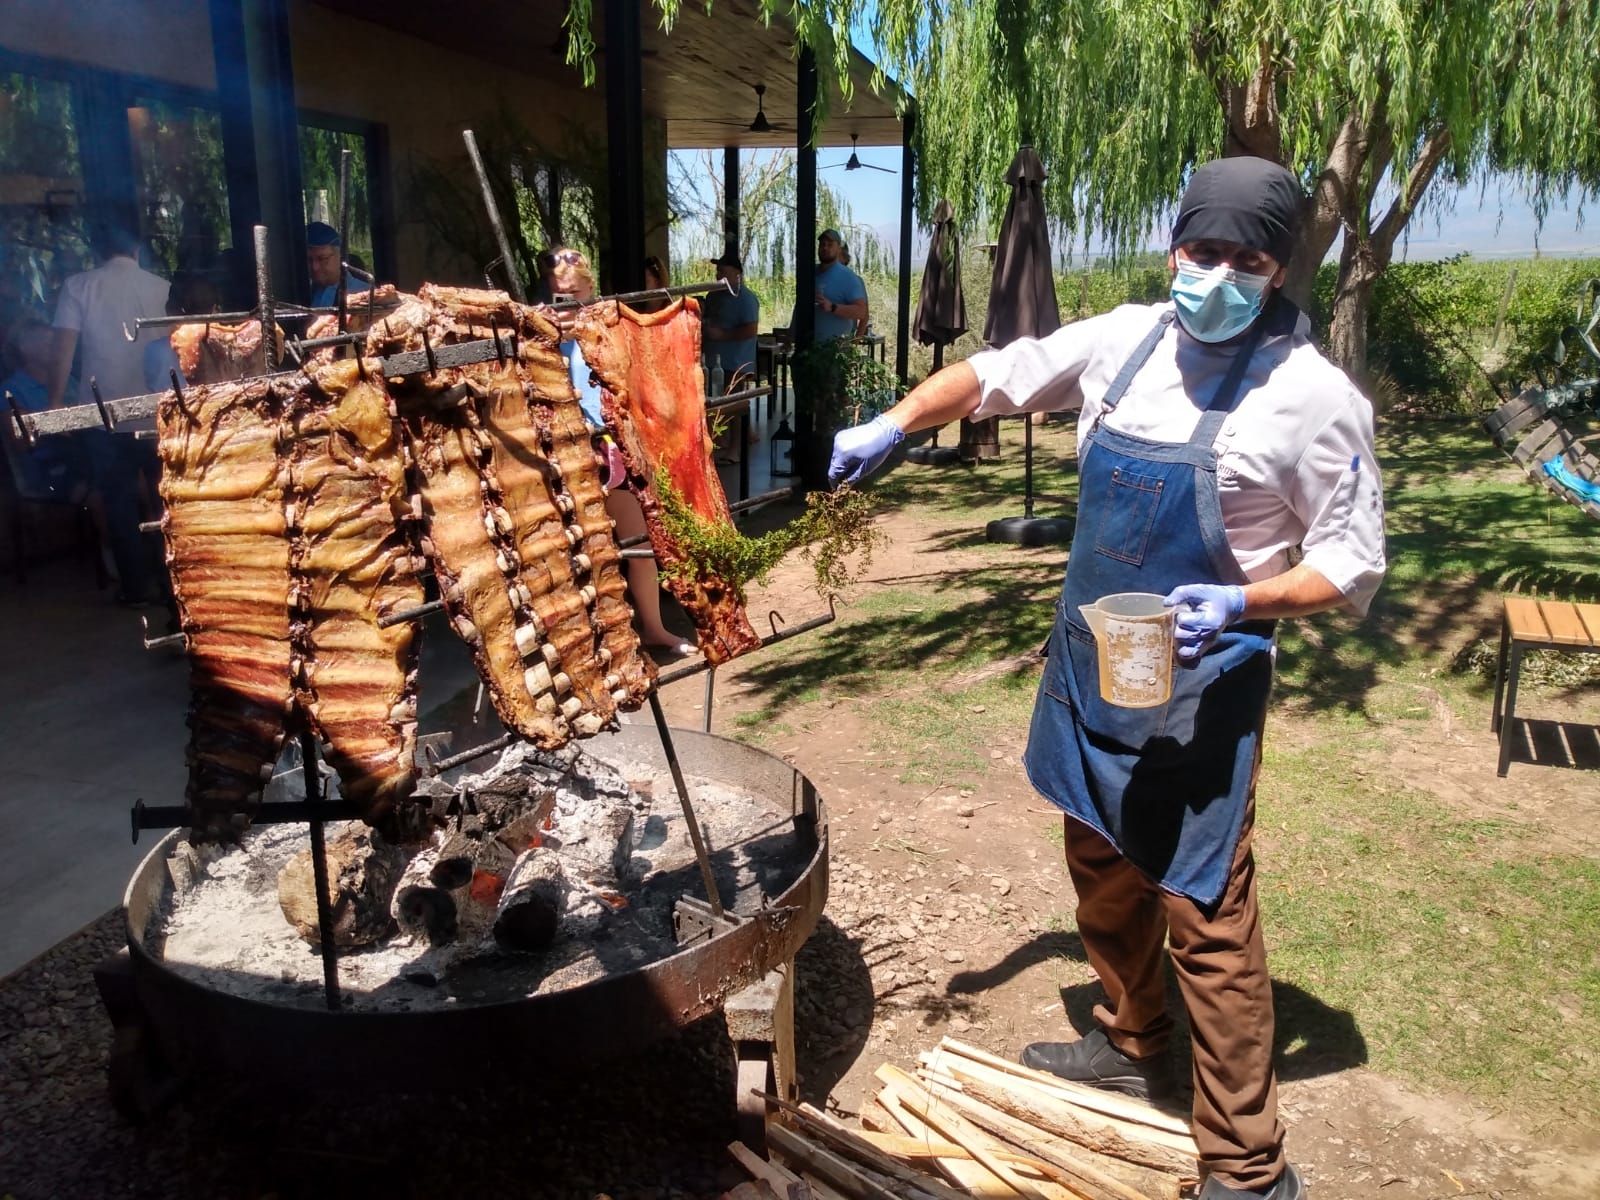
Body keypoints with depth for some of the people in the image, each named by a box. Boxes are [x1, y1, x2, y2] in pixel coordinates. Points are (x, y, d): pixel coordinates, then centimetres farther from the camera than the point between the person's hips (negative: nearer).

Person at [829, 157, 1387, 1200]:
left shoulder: (1312, 397, -14)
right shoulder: (1125, 341, 1)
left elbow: (1354, 562, -9)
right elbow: (996, 374, 13)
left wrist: (1243, 604, -25)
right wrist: (891, 427, 1)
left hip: (1200, 686, -6)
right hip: (1089, 664, 6)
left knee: (1205, 915, -1)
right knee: (1105, 873, 21)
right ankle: (1134, 1046, 46)